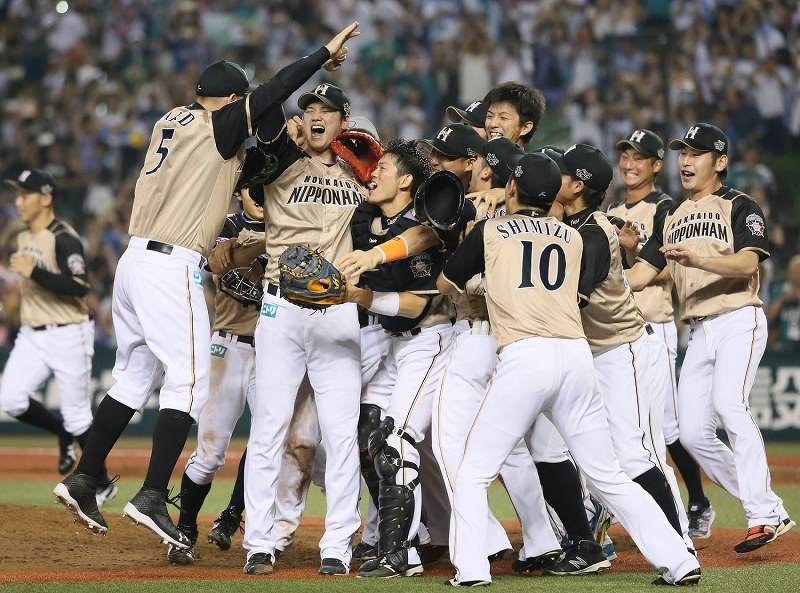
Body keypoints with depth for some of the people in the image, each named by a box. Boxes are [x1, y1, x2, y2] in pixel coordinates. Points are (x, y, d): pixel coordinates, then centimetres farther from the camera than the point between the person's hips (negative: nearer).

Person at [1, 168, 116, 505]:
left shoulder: (64, 239, -16)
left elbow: (80, 287, -25)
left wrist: (35, 272, -29)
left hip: (67, 336, -8)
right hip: (32, 336, 8)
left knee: (77, 415, -1)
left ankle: (103, 483, 16)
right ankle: (64, 436, 16)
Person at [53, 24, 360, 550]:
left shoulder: (173, 122, 16)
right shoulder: (218, 127, -7)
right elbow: (270, 94, -14)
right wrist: (324, 53, -7)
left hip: (136, 261, 9)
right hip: (172, 268, -9)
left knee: (135, 378, 17)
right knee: (189, 380, -6)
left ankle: (83, 481, 17)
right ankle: (152, 498, -14)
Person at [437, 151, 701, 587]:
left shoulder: (490, 231, 12)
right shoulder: (573, 238, 20)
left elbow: (445, 285, 25)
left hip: (523, 355, -4)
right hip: (576, 353, 4)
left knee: (473, 473, 6)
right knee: (608, 476, 10)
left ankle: (471, 568, -8)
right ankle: (678, 562, 4)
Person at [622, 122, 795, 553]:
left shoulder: (738, 206, 2)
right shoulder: (673, 220, 20)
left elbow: (747, 263, -15)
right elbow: (639, 276, 13)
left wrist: (696, 259, -30)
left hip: (739, 320, -7)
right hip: (700, 331, 7)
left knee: (729, 404, -28)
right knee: (693, 433, -1)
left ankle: (763, 515, -31)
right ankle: (769, 510, 11)